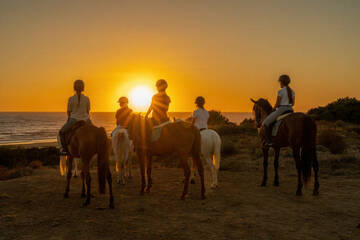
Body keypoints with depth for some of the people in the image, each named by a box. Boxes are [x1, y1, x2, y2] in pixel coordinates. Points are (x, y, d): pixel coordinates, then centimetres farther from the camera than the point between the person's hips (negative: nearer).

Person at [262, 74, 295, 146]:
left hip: (281, 110, -7)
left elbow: (277, 104, -11)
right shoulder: (292, 91, 9)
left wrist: (274, 108, 9)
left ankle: (268, 141, -5)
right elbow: (293, 103, 13)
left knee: (266, 123, 2)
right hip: (290, 110, 7)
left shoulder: (280, 91, -12)